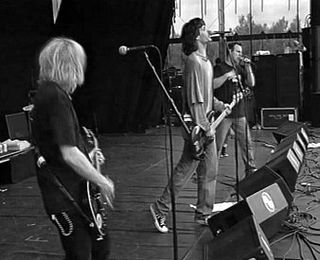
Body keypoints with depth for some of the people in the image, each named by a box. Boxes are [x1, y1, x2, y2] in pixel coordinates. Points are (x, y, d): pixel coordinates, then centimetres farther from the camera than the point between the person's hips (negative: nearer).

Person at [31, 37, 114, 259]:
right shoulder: (56, 97, -22)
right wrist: (102, 182, -15)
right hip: (65, 194, -10)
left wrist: (87, 155, 13)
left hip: (75, 190, 10)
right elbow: (69, 155, -26)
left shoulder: (48, 92, 9)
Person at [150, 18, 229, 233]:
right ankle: (160, 209, 10)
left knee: (210, 171, 12)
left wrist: (220, 106, 19)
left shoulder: (205, 61, 15)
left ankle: (204, 214, 22)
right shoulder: (194, 62, -17)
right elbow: (194, 99, -22)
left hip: (206, 125, 10)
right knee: (184, 170, -2)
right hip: (197, 127, -10)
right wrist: (204, 127, -22)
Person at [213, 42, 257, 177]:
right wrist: (227, 76, -23)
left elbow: (251, 84, 9)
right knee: (217, 145, -4)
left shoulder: (240, 69, 17)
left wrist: (248, 66, 1)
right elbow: (213, 85, -14)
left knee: (247, 144, 8)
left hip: (240, 114, 6)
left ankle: (251, 169, 19)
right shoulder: (219, 68, -1)